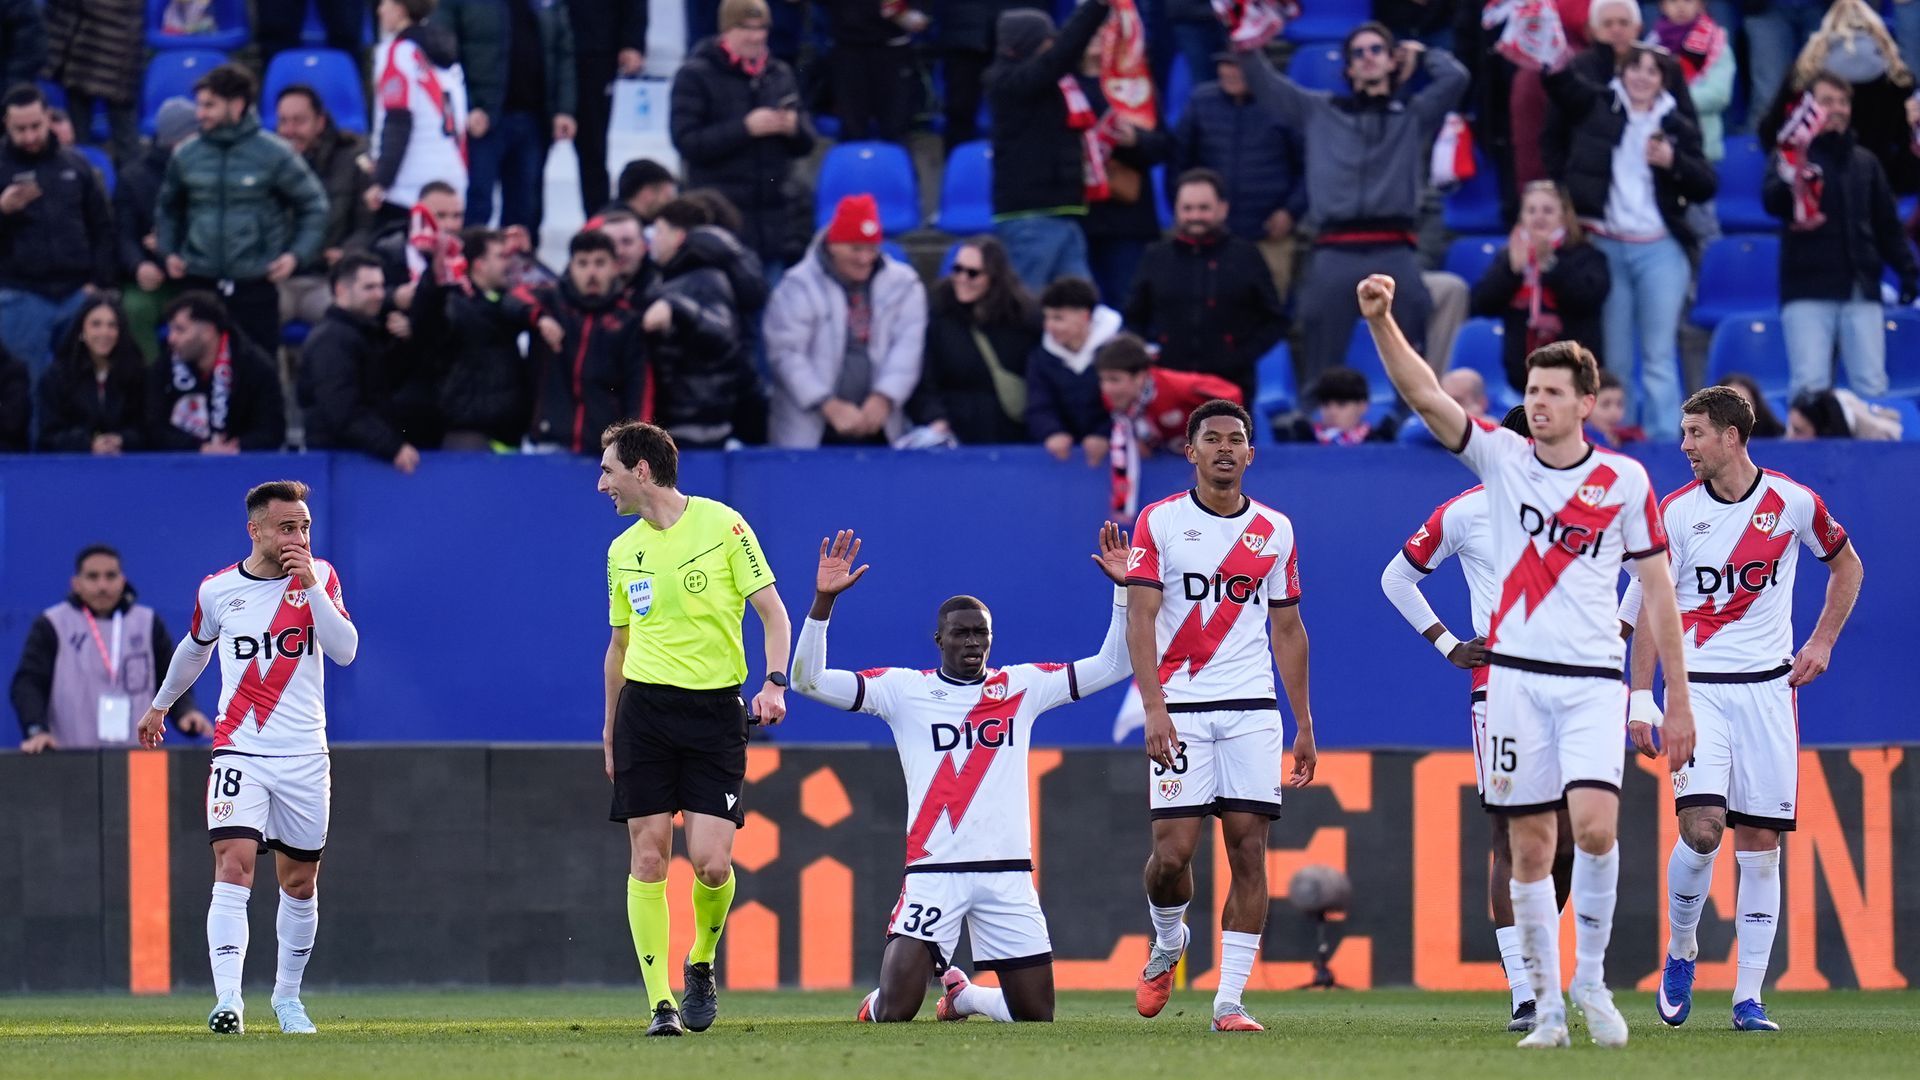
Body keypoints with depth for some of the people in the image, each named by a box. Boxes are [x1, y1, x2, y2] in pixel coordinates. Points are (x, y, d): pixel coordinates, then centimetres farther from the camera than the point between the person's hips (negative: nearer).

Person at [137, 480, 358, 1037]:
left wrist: (310, 588, -21)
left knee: (300, 882, 11)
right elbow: (194, 648, 22)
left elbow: (345, 650, -13)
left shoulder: (319, 577, 0)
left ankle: (287, 995, 29)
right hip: (239, 754, -1)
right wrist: (160, 703, 34)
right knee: (233, 867, -18)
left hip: (304, 756, 1)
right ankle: (228, 999, -26)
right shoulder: (217, 590, 1)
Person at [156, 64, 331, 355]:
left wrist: (297, 254, -3)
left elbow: (313, 205, 7)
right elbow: (167, 208, 23)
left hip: (256, 284, -3)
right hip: (198, 282, 3)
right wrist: (167, 251, 11)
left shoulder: (274, 154, -4)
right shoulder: (185, 155, 5)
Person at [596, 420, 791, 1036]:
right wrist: (609, 731, 18)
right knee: (648, 855, -5)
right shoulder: (623, 551, 11)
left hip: (716, 709, -4)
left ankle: (702, 963, 19)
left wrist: (774, 683, -17)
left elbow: (772, 612, -3)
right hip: (645, 708, 4)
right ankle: (661, 1003, -2)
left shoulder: (721, 525, -4)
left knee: (710, 863, -10)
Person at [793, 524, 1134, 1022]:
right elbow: (809, 681, -4)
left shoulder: (1023, 686, 10)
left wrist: (1124, 589, 1)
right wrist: (823, 600, -15)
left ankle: (962, 993, 34)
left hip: (1008, 871, 3)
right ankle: (873, 1003, 25)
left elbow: (1110, 666, 11)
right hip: (933, 869, -3)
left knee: (1036, 1014, 3)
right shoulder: (903, 689, 3)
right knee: (893, 1012, -14)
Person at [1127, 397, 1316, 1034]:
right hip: (1181, 708, -3)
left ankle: (1229, 1002, -2)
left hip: (1252, 709, 3)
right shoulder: (1160, 522, 0)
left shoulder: (1274, 531, 11)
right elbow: (1140, 620, -6)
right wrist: (1154, 710, -18)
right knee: (1174, 849, -9)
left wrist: (1305, 726, 14)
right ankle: (1168, 943, 23)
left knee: (1249, 849, -5)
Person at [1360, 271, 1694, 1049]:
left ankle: (1591, 978, 0)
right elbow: (1423, 394, -6)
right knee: (1529, 846, 1)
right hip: (1516, 677, 2)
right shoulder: (1501, 457, 5)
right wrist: (1380, 322, -23)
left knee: (1594, 825, -19)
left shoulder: (1624, 480, 2)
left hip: (1593, 679, -2)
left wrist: (1677, 699, 3)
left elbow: (1657, 590, 5)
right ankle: (1547, 1006, 10)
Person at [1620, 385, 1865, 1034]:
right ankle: (1680, 950, 8)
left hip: (1768, 686, 1)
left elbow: (1846, 565, 17)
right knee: (1702, 826, -18)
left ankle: (1748, 998, 4)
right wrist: (1641, 700, -3)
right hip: (1697, 687, -1)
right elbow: (1647, 611, 2)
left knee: (1760, 843, 0)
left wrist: (1822, 642, 8)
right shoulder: (1677, 512, -2)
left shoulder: (1793, 504, 0)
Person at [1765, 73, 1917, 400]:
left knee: (1871, 385, -1)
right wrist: (1793, 178, -33)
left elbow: (1887, 224, 19)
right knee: (1810, 387, -10)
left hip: (1861, 290, 3)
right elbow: (1772, 201, -13)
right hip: (1807, 291, -3)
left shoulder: (1864, 161, 16)